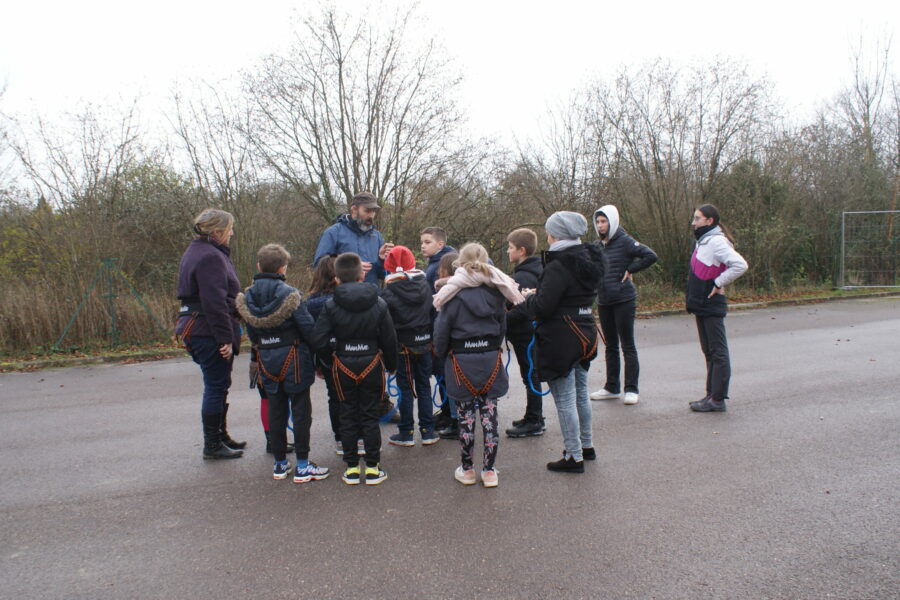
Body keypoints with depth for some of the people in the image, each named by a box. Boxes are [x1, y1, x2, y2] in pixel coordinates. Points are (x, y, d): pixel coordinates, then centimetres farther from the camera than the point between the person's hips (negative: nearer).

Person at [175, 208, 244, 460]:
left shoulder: (197, 251, 16)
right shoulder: (210, 257, -18)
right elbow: (215, 302, -24)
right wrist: (225, 338, -22)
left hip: (196, 328, 11)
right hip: (210, 331, -11)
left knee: (218, 385, 19)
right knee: (216, 387, -1)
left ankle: (220, 436, 31)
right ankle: (212, 445, 9)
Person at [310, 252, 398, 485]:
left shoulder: (331, 306, -7)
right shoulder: (379, 304, -5)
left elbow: (318, 341, -13)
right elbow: (389, 340, -2)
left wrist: (333, 352, 6)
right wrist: (391, 365, 11)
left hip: (343, 366, 0)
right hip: (372, 364, 0)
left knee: (348, 416, 10)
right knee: (370, 416, 8)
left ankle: (351, 468, 16)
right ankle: (373, 468, 12)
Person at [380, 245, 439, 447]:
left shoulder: (389, 291, -14)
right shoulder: (425, 286, 0)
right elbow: (433, 313, 6)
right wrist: (432, 340, 13)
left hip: (403, 345, -4)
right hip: (425, 343, 4)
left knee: (406, 388, 5)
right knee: (424, 386, 12)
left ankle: (406, 433, 12)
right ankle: (428, 431, 16)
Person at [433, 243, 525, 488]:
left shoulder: (453, 295, -9)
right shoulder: (496, 292, 1)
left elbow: (441, 331, -5)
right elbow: (502, 327, 8)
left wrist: (442, 355, 12)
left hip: (462, 360, -3)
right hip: (490, 358, 3)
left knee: (466, 415, 7)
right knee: (489, 413, 7)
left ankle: (467, 470, 18)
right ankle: (489, 470, 14)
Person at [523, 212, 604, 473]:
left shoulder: (558, 266, -21)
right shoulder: (588, 260, 7)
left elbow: (541, 307, -24)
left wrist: (530, 296, -2)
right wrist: (538, 296, 15)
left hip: (560, 339, -9)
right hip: (584, 334, 9)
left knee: (564, 400, 1)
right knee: (580, 393, 22)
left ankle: (574, 457, 9)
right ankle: (587, 445, 35)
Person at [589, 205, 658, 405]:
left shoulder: (624, 241, -10)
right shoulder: (599, 245, 10)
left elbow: (651, 256, -17)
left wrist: (629, 270, -14)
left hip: (623, 300, -7)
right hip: (603, 302, 7)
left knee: (628, 345, -1)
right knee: (610, 346, 14)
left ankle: (631, 389, 5)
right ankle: (612, 388, 23)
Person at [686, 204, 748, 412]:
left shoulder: (716, 242, -15)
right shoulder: (702, 241, 14)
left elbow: (740, 265, -27)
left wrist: (718, 283, -18)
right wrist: (691, 299, 13)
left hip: (712, 307, -10)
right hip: (701, 305, 10)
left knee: (718, 352, -4)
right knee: (708, 352, 14)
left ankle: (718, 399, 1)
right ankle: (711, 394, 22)